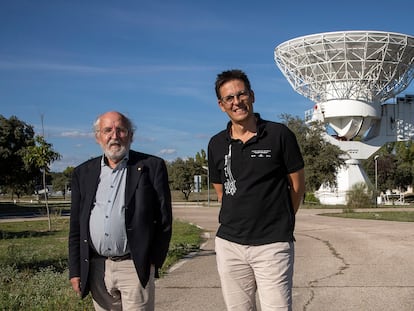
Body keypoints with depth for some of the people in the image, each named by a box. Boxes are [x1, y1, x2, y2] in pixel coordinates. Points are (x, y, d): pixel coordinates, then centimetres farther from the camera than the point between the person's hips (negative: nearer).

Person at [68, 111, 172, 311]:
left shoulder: (151, 167, 0)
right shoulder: (83, 173, 11)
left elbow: (164, 219, 0)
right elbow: (76, 226, 11)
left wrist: (154, 262, -3)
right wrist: (75, 270, 7)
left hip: (135, 267, -3)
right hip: (96, 269, 4)